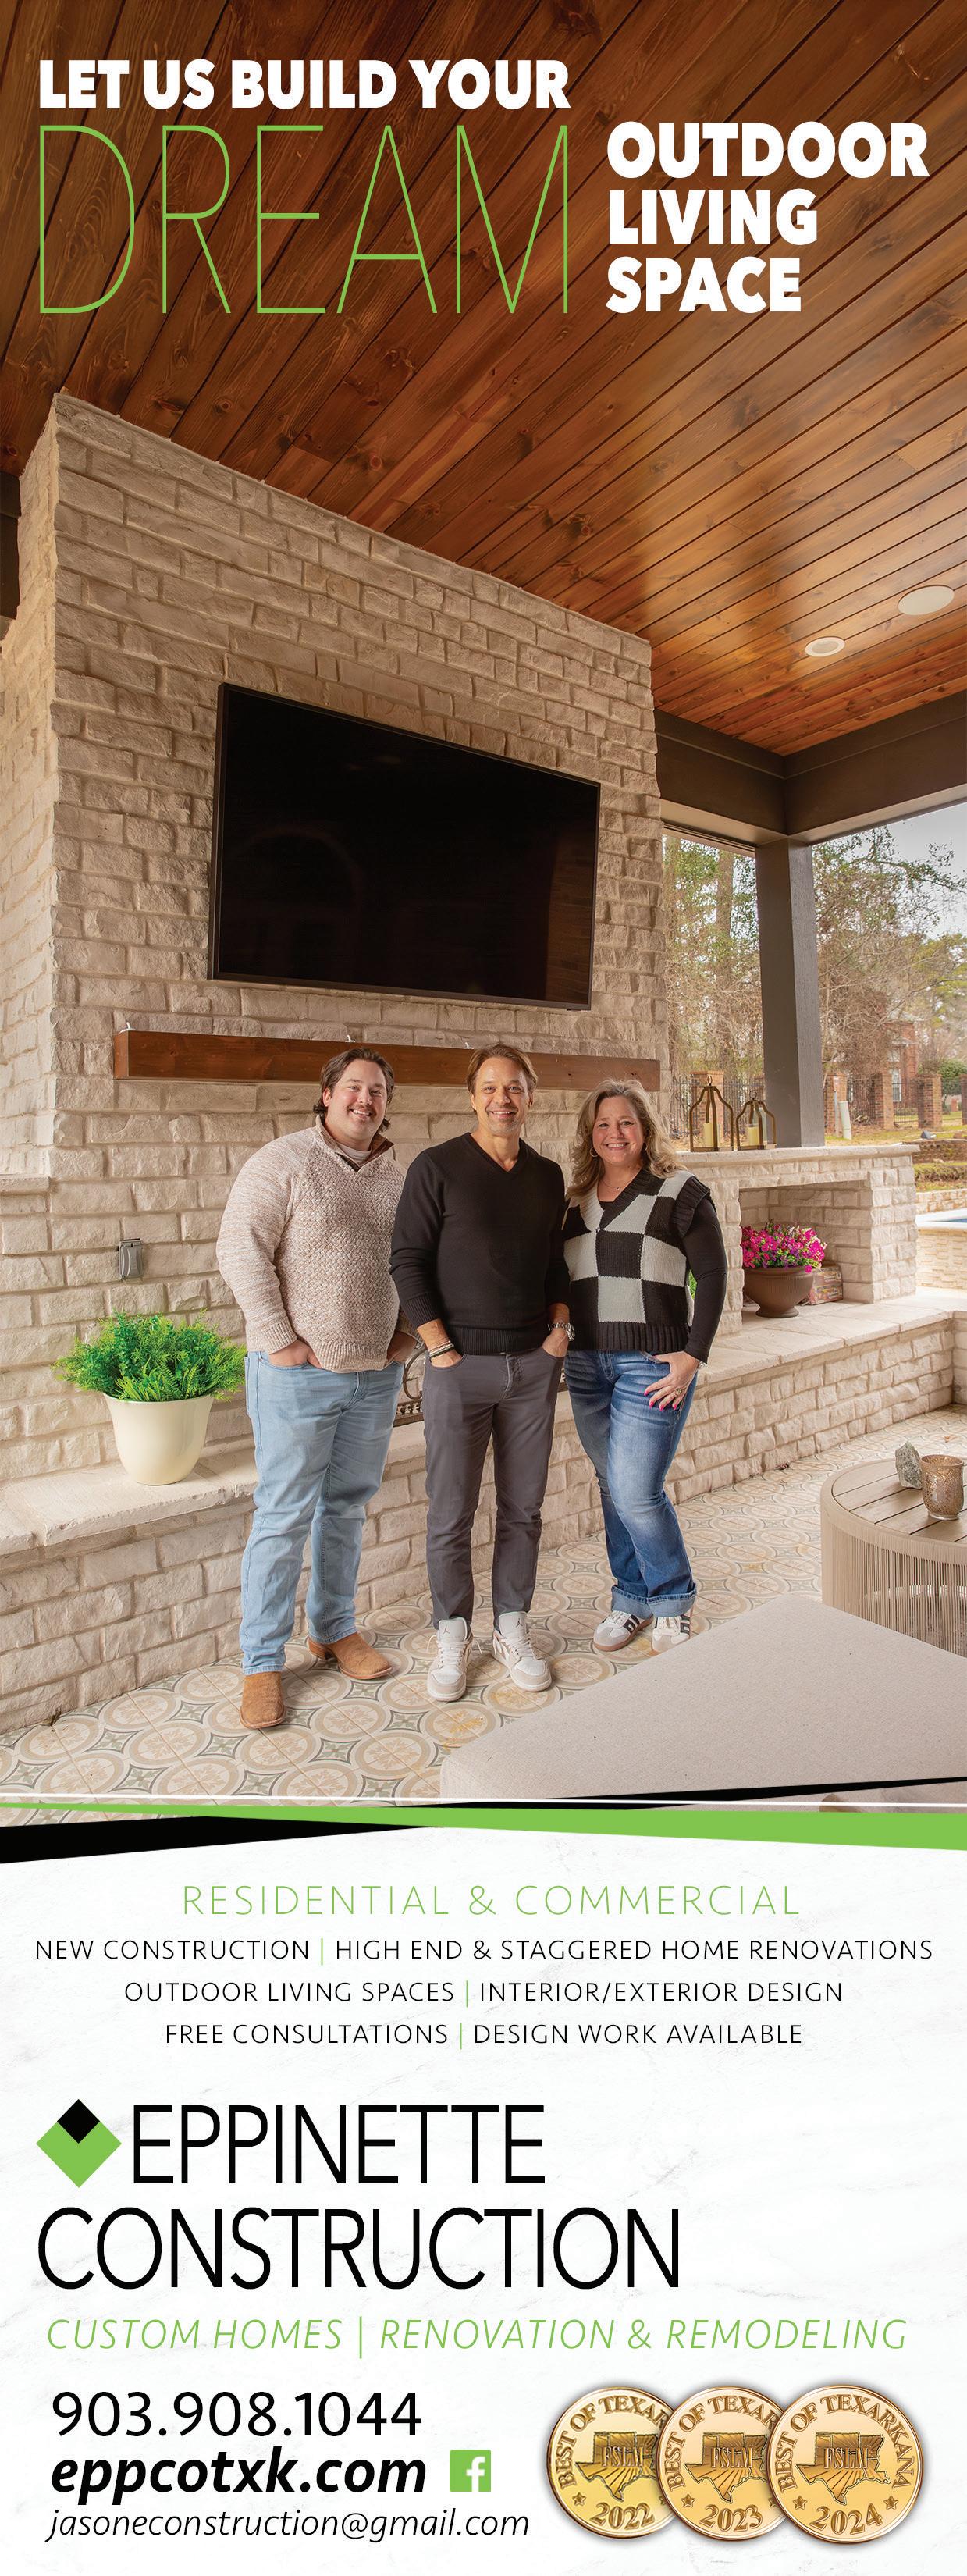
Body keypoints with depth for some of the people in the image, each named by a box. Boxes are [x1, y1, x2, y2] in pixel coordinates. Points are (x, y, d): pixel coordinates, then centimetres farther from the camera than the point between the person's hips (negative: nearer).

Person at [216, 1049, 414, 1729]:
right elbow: (242, 1250, -13)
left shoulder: (397, 1176, 10)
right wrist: (279, 1338, -15)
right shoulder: (282, 1162, -7)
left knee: (347, 1506, 16)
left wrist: (409, 1329, 8)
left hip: (376, 1371, 6)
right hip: (299, 1371, -5)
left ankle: (335, 1627, 33)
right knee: (285, 1515, 0)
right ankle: (262, 1662, 12)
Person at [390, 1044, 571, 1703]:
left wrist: (560, 1325, 4)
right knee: (452, 1513, 4)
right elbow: (408, 1261, -7)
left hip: (533, 1364, 4)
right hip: (460, 1365, -4)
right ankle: (453, 1637, 21)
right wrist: (442, 1349, -11)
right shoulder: (437, 1168, -5)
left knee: (523, 1508, 11)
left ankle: (512, 1629, 26)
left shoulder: (547, 1175, 10)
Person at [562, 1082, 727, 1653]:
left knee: (636, 1492, -9)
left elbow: (714, 1275, -6)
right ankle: (632, 1599, 28)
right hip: (588, 1364, 5)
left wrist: (694, 1355, -12)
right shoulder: (577, 1200, 10)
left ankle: (674, 1602, 15)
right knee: (614, 1488, 12)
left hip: (654, 1365, -5)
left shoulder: (681, 1193, -4)